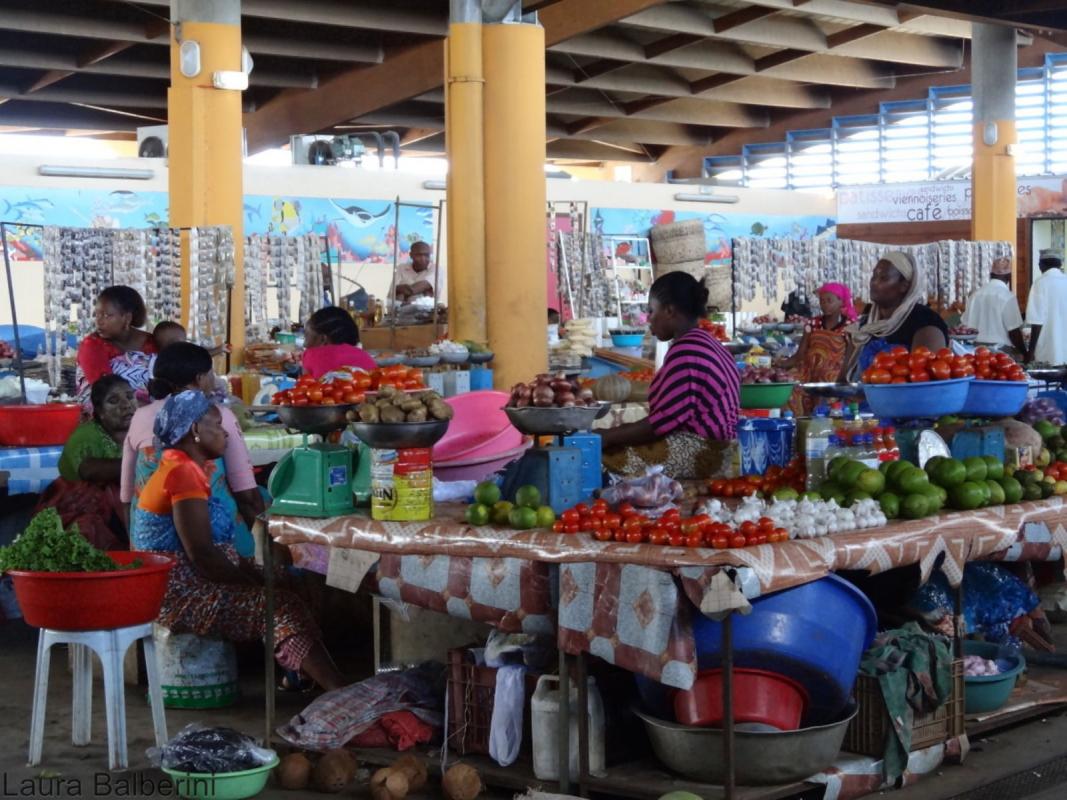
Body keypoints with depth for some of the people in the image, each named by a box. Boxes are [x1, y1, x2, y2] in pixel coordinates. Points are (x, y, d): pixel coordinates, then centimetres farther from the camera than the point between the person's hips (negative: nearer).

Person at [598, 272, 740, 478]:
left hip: (699, 452, -10)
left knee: (607, 459, -13)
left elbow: (666, 420, -19)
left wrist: (608, 437, -10)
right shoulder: (703, 341, 17)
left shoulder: (685, 350, -15)